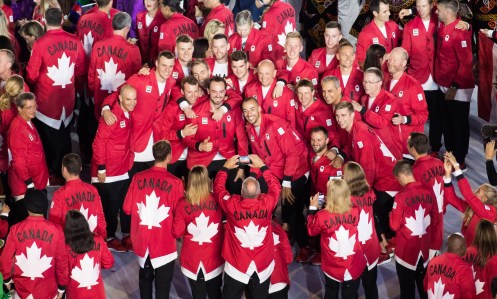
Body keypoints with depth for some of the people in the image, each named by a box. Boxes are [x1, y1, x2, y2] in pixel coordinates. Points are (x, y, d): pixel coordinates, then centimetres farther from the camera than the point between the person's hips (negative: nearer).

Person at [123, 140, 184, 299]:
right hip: (164, 243, -4)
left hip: (142, 239, 4)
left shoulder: (138, 178, -6)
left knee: (145, 278, 24)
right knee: (163, 284, 8)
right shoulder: (175, 183, -16)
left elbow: (127, 208, 1)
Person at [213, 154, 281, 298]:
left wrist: (225, 168, 11)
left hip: (236, 267, -1)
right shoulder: (267, 203, -18)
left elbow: (218, 187, 1)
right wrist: (262, 166, 12)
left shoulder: (232, 205, -20)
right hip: (263, 267, 1)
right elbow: (275, 186, 5)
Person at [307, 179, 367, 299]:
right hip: (354, 267, 1)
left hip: (333, 267, -1)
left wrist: (312, 208, 8)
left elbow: (311, 231, 1)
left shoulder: (321, 215, -20)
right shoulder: (355, 212, -15)